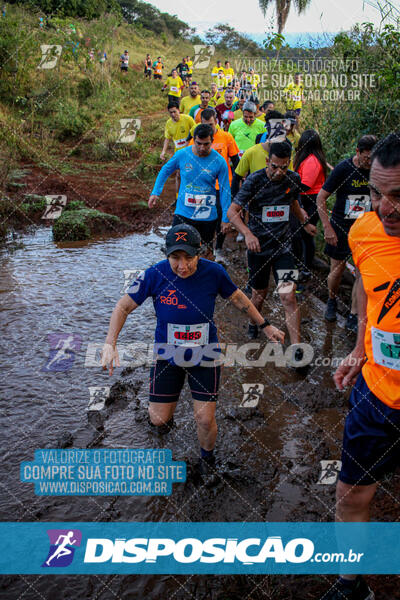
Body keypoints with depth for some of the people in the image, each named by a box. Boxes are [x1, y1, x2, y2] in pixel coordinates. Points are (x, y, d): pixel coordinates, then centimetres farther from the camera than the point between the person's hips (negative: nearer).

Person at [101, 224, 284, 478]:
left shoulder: (213, 272, -16)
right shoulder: (155, 274, -18)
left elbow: (237, 297, 4)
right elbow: (124, 306, -8)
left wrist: (266, 325, 9)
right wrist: (110, 344, -21)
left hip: (205, 355, 0)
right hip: (167, 354, 1)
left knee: (205, 420, -1)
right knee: (158, 419, 5)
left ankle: (207, 455, 35)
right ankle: (168, 412, 45)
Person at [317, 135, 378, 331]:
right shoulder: (343, 168, -13)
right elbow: (321, 198, -11)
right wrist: (327, 228, -16)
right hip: (341, 226, -2)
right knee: (337, 270, 6)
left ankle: (353, 317, 8)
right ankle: (332, 300, 36)